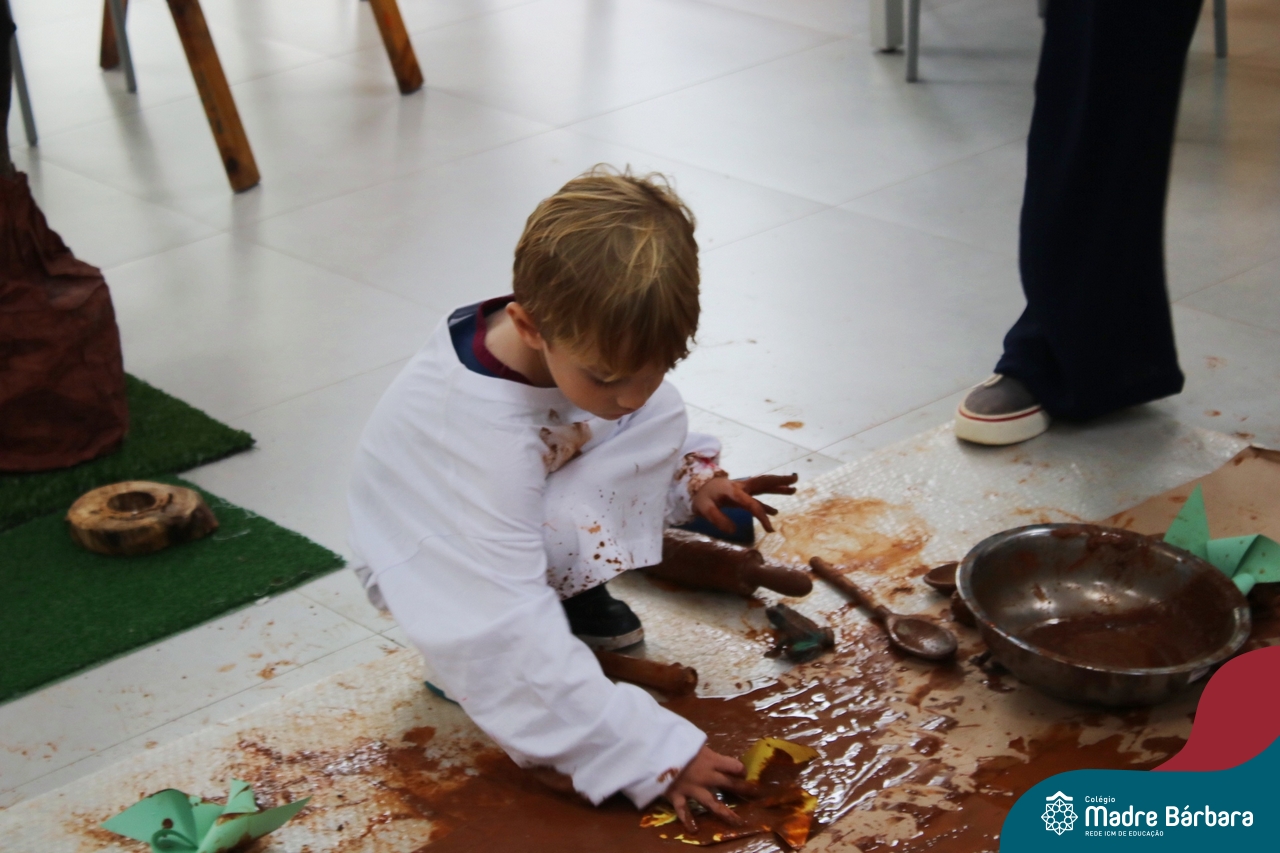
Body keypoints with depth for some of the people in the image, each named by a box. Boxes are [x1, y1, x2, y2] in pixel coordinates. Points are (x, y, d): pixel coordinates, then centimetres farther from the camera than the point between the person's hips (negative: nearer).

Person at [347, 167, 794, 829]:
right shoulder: (477, 437, -42)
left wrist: (692, 480, -8)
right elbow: (511, 636, -43)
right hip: (433, 563, -7)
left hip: (525, 503, 7)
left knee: (663, 420, -12)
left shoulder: (589, 339, -22)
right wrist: (653, 756, -43)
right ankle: (458, 664, -9)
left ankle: (576, 593, 0)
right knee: (569, 533, -36)